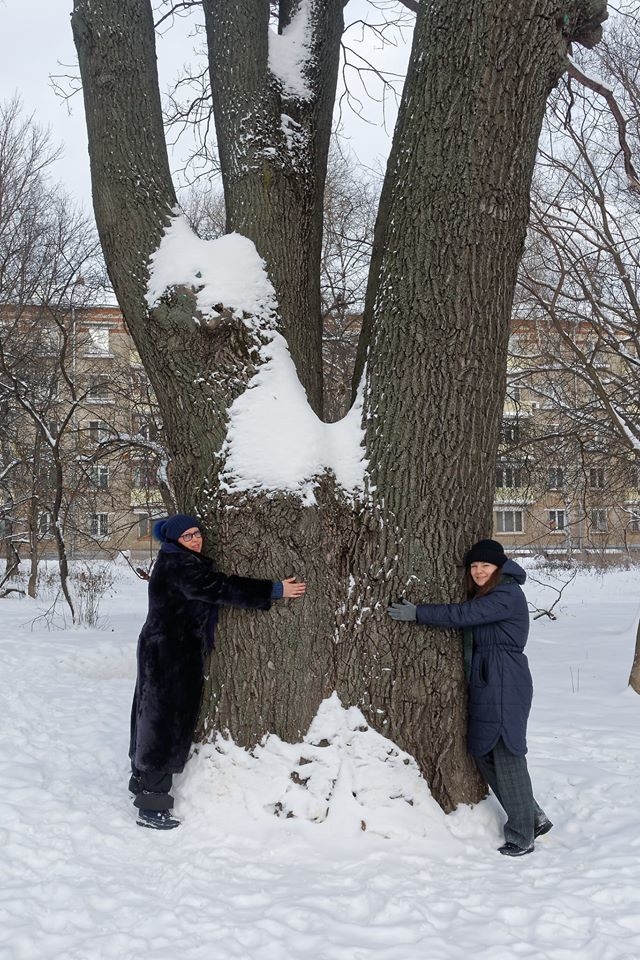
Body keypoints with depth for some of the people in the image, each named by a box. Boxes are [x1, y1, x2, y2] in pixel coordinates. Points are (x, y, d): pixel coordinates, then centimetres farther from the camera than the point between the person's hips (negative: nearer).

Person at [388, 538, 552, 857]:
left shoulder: (507, 595, -14)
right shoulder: (482, 594, 16)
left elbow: (462, 615, -20)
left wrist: (416, 613, -16)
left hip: (504, 685, -10)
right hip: (484, 684, 10)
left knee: (506, 756, -5)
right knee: (484, 754, 11)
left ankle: (522, 837, 4)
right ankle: (533, 818, 22)